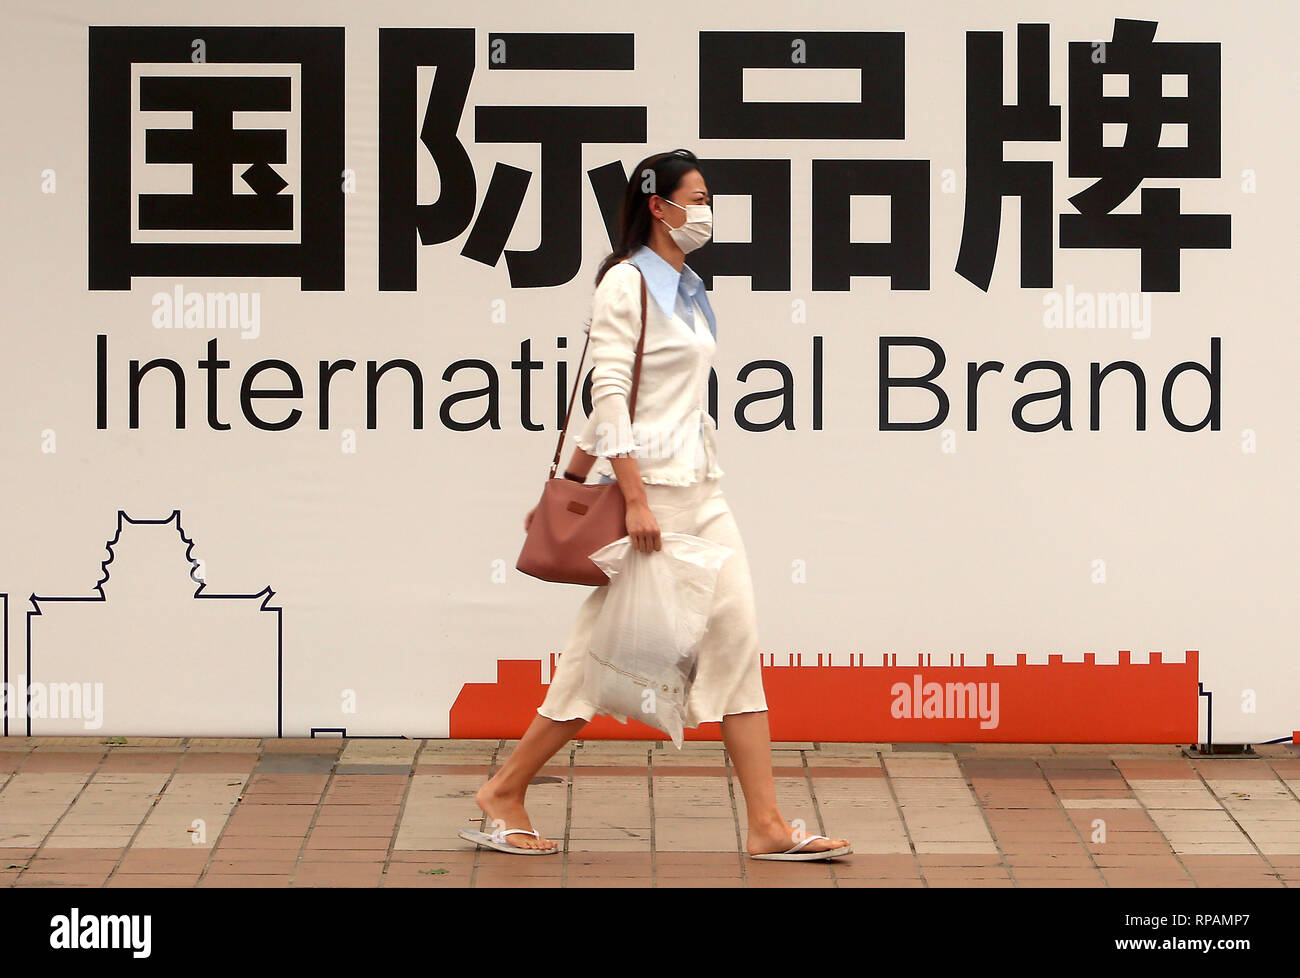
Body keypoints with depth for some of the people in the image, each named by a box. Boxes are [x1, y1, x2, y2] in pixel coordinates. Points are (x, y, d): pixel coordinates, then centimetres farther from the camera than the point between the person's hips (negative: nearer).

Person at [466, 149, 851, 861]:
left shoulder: (685, 287, 16)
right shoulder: (627, 281, -9)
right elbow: (610, 391, -16)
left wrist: (569, 482, 21)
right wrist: (635, 497, -21)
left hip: (702, 488, 8)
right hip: (649, 482, -8)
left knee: (736, 640, 1)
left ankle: (767, 825, 0)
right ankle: (503, 793, 11)